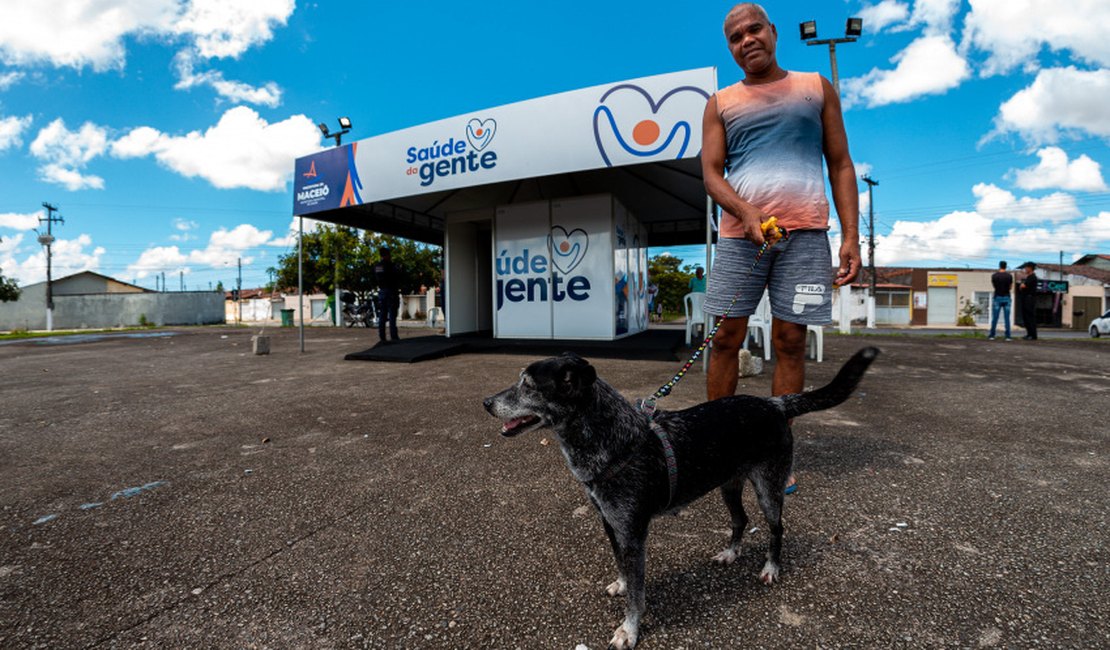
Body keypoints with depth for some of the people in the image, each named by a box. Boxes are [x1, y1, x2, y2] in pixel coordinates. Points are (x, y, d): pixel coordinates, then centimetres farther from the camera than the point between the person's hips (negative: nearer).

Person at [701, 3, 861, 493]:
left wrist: (851, 235, 1)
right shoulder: (720, 104, 16)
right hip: (740, 233, 0)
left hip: (806, 234, 0)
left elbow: (841, 166, 12)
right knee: (726, 338, -1)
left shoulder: (816, 88, 16)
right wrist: (746, 213, -15)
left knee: (790, 341, -1)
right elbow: (711, 173, 4)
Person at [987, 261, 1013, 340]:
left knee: (994, 317, 3)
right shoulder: (1009, 276, -4)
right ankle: (1008, 336, 4)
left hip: (997, 297, -1)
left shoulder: (994, 275, -5)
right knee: (1007, 318, 3)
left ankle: (992, 335, 6)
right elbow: (1010, 287, 5)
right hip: (1006, 298, 1)